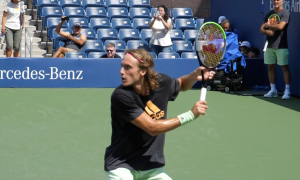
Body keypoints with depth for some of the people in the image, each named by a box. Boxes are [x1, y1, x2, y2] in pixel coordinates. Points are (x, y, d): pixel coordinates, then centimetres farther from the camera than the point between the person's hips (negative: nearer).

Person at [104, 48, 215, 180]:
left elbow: (182, 84, 18)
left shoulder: (162, 82, -7)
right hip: (121, 166, -5)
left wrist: (195, 75, -4)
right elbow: (152, 128, -24)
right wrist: (191, 115, -21)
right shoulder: (121, 96, -23)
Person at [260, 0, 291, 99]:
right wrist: (267, 31, -10)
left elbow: (280, 26, -20)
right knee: (270, 67, 7)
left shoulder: (285, 13, -5)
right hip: (269, 45, 6)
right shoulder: (269, 14, 14)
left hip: (281, 46, -6)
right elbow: (262, 29, 12)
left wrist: (268, 25, -6)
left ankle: (287, 91, -6)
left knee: (284, 67, -6)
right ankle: (273, 90, 15)